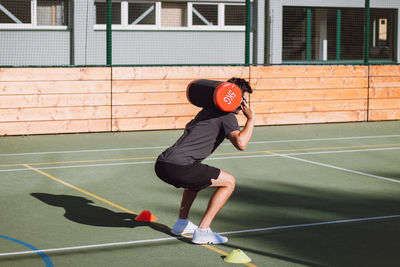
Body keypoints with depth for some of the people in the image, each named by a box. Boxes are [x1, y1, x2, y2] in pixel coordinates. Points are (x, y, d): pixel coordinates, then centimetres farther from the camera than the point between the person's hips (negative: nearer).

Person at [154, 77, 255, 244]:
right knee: (229, 182, 1)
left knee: (196, 176, 38)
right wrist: (251, 119, -8)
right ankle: (202, 231, -3)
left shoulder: (208, 110, 24)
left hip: (161, 163, 9)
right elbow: (240, 143, -20)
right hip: (178, 167, -9)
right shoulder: (227, 116, -2)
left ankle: (182, 223, 38)